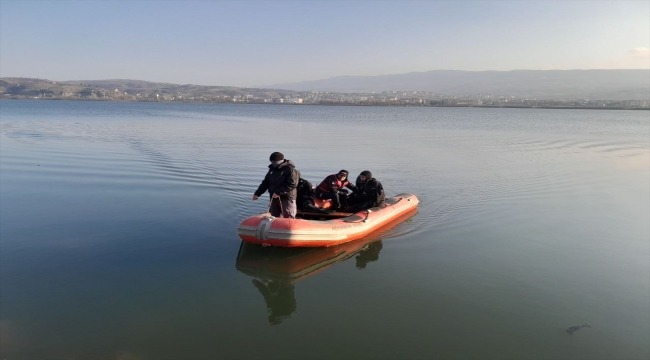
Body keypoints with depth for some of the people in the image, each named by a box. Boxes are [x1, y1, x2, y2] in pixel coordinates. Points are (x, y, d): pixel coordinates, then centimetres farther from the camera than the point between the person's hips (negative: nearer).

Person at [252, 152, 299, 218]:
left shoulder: (290, 170, -12)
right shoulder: (272, 169, 13)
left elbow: (292, 184, -21)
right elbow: (265, 183, 18)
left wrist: (279, 192, -26)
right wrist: (257, 193, 10)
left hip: (287, 198, -7)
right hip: (274, 198, 8)